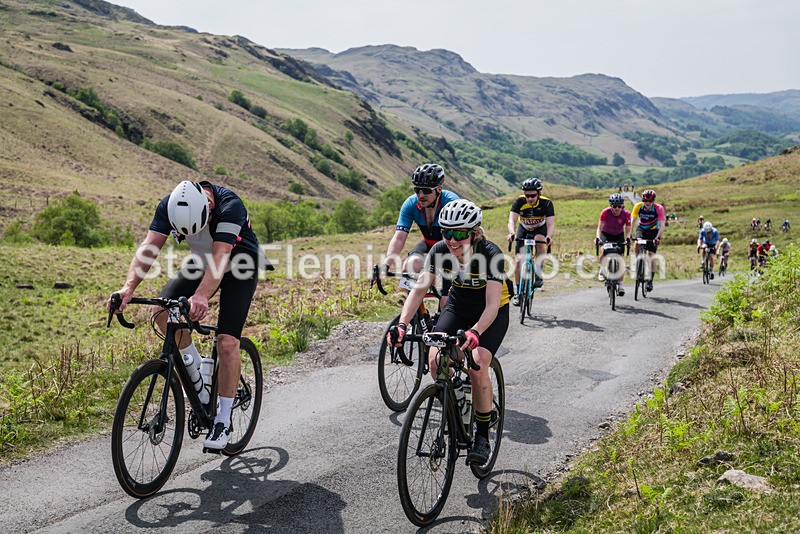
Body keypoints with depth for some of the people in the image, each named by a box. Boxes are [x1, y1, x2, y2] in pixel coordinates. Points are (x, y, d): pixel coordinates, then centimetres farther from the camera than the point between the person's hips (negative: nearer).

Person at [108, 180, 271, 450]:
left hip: (239, 266, -5)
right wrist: (128, 288, -46)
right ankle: (197, 368, 5)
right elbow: (148, 248, -30)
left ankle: (223, 420, -3)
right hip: (202, 262, 5)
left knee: (227, 342, -17)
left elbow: (220, 256, -47)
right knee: (161, 311, -19)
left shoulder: (230, 205, -37)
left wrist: (201, 296, -63)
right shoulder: (168, 205, -22)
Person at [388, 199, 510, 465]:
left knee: (477, 367, -24)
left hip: (493, 312, -4)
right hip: (458, 306, 4)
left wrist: (475, 332, -56)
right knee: (435, 359, -20)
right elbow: (419, 289, -24)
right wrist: (401, 324, -39)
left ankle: (482, 438, -6)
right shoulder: (440, 251, -21)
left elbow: (492, 305, -38)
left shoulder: (490, 253, -31)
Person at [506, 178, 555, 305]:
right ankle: (518, 293, 5)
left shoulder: (546, 203, -28)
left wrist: (549, 237, -57)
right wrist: (512, 233, -59)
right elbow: (512, 220, -37)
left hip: (540, 229, -1)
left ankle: (538, 273, -20)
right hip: (523, 229, 1)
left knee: (540, 240, -37)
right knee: (519, 260, -10)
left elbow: (551, 224, -36)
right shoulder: (519, 201, -27)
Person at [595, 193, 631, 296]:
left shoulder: (626, 214, -25)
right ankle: (602, 270, -3)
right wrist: (597, 238, -50)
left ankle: (620, 286, 0)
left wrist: (627, 238, -44)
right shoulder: (605, 212, -28)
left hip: (619, 235, 1)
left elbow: (628, 230, -23)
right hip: (606, 234, -1)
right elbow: (600, 228, -32)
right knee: (603, 251, -30)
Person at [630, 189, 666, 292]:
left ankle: (650, 281, 1)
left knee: (651, 256, -8)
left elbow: (662, 226, -28)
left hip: (653, 231, -1)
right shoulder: (638, 207, -22)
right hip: (641, 229, 1)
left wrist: (657, 238, -42)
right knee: (638, 243, -32)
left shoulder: (659, 208, -25)